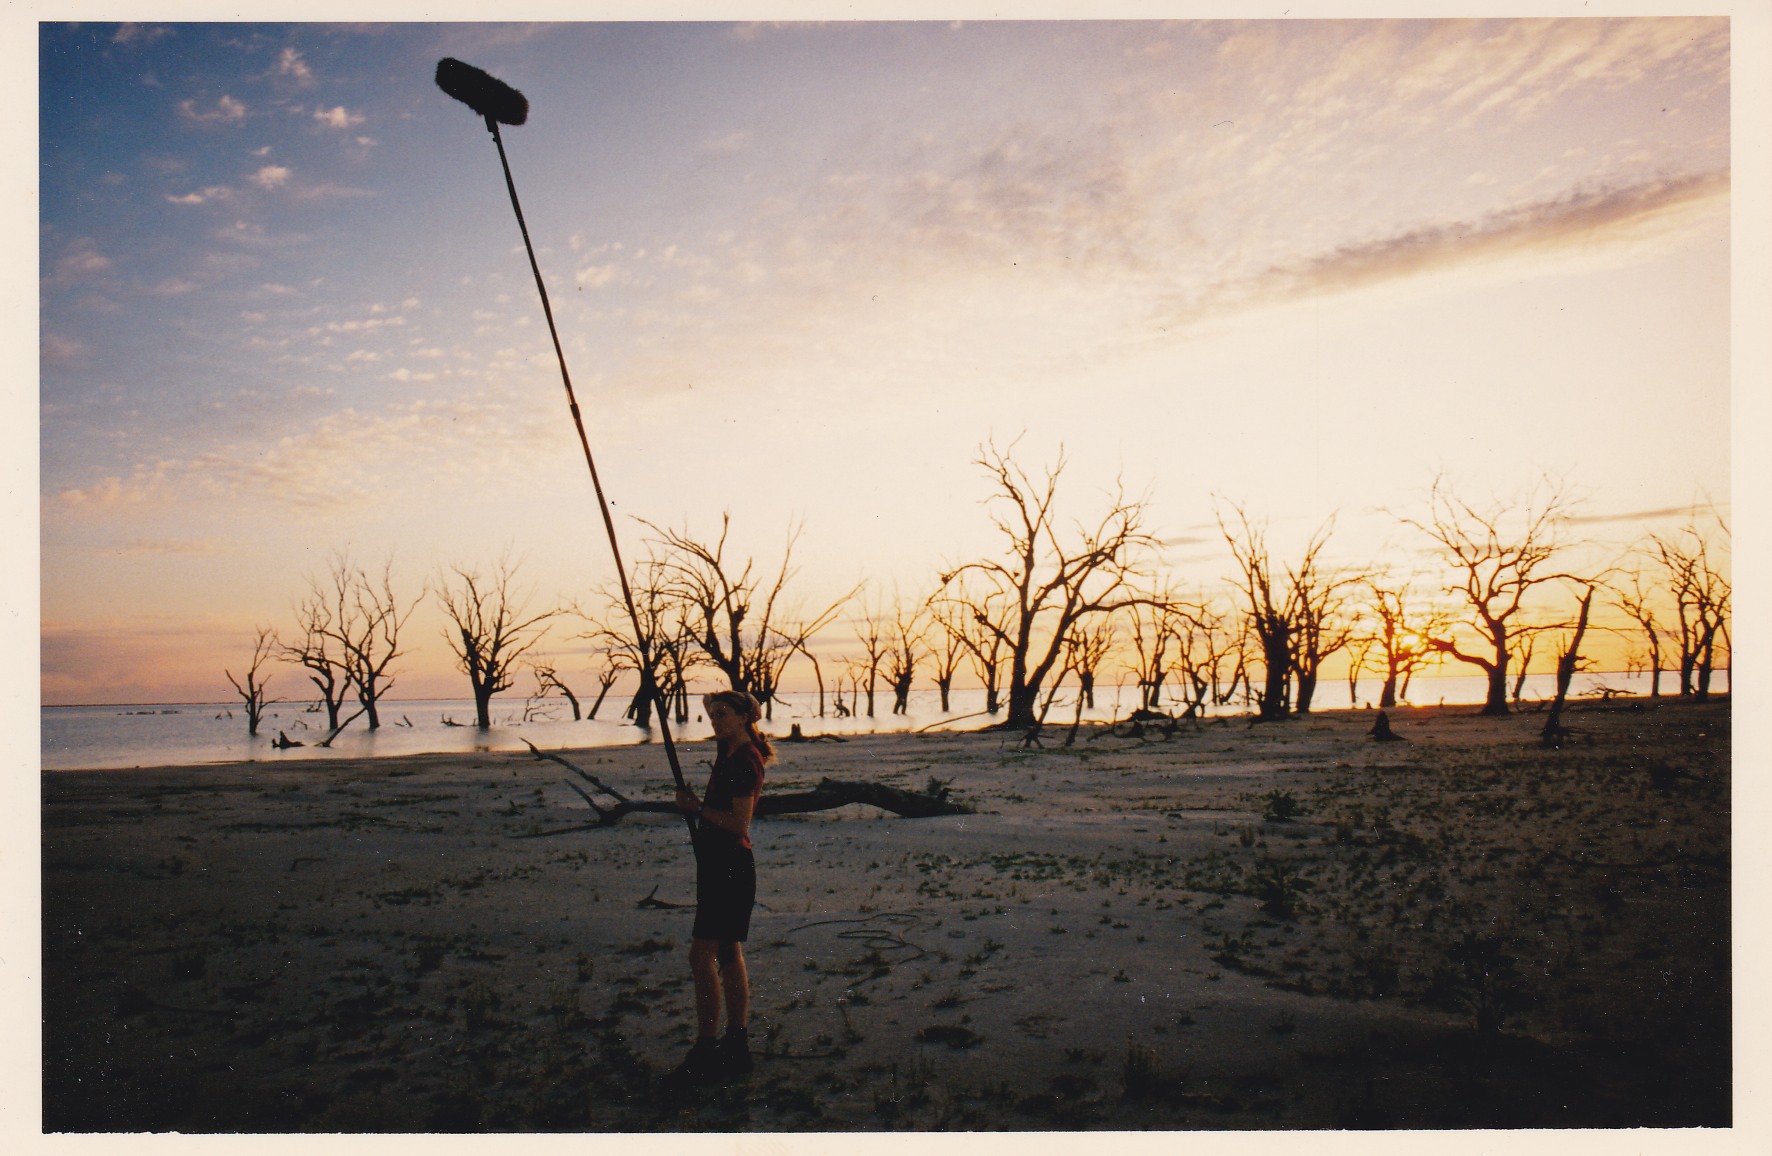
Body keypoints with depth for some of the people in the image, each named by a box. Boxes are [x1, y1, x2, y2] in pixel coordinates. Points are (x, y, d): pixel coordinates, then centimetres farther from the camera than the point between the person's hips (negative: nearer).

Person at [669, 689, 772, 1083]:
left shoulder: (746, 762, -16)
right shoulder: (728, 752, 10)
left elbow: (739, 822, -21)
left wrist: (698, 807, -13)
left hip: (730, 868, -11)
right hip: (719, 865, 11)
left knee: (703, 955, -10)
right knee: (727, 954, 13)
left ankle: (706, 1049, -6)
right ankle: (736, 1046, 20)